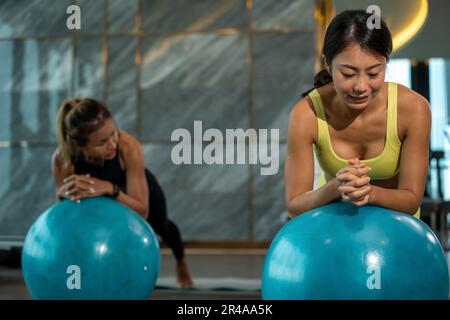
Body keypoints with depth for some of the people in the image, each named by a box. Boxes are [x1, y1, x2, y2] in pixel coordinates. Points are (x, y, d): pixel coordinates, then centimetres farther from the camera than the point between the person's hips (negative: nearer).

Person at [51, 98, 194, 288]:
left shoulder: (129, 147, -48)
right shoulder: (62, 159, -41)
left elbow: (142, 211, -43)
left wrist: (110, 189, -59)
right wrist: (64, 193, -51)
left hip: (136, 189, 0)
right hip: (101, 198, 0)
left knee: (161, 227, 27)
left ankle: (180, 262, 64)